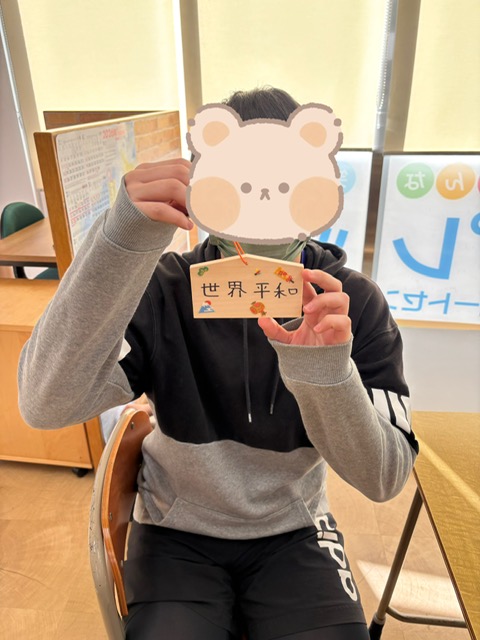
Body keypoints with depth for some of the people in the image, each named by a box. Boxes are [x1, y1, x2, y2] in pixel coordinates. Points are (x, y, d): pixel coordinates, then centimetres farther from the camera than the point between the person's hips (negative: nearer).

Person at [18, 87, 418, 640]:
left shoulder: (354, 303, -12)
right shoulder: (163, 290, -15)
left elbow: (384, 480, -15)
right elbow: (45, 405, -28)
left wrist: (326, 371, -35)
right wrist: (121, 241, -40)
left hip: (293, 532, 2)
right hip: (178, 534, -1)